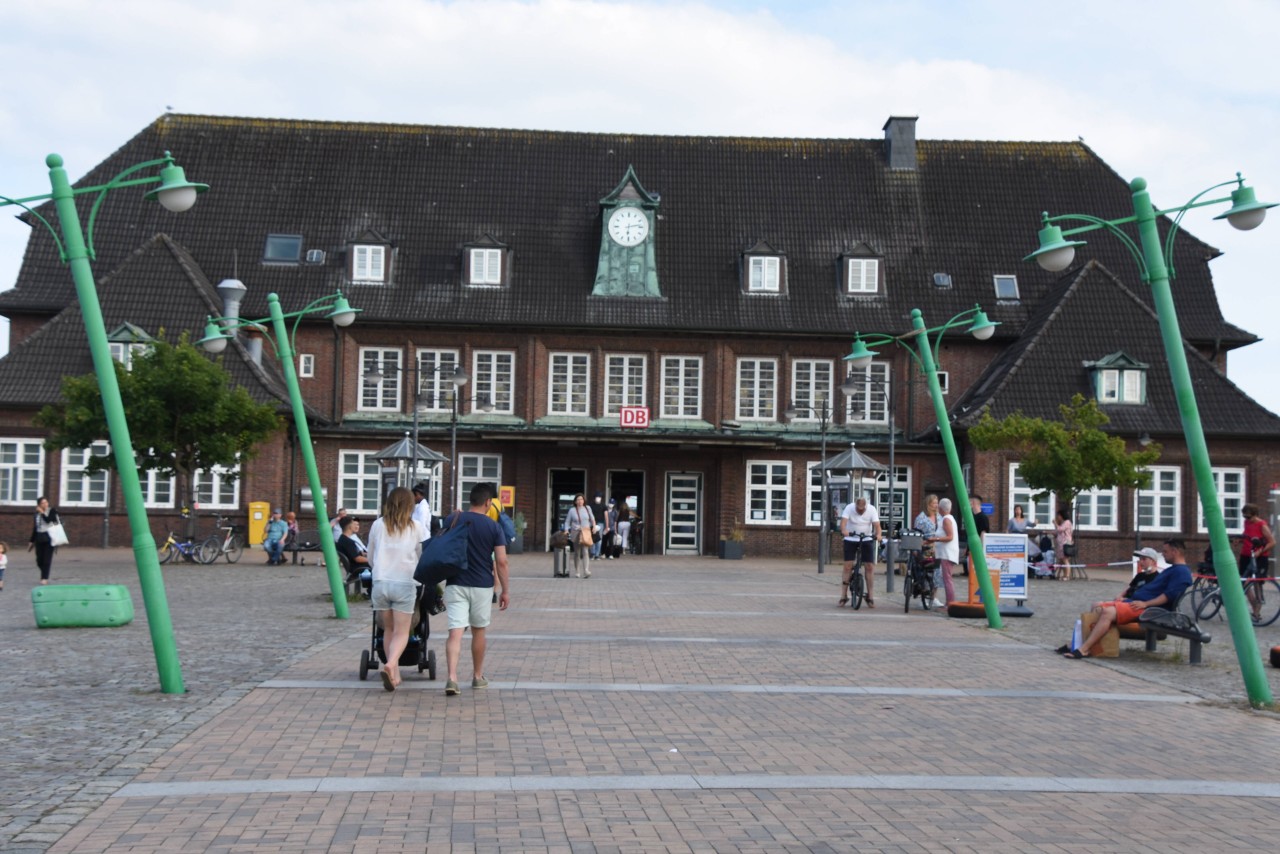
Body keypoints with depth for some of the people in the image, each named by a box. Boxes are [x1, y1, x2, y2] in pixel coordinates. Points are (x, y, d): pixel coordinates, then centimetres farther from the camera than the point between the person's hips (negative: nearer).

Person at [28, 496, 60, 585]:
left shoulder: (52, 511, -1)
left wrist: (42, 513, -9)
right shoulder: (37, 514, 11)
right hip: (39, 538, 4)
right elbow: (35, 528, 16)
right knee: (39, 560, 5)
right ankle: (44, 575, 28)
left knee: (47, 559, -6)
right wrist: (32, 541, 16)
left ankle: (45, 578, -2)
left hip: (49, 538, -4)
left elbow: (48, 520, -19)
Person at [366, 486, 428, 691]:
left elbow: (370, 557, 15)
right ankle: (390, 665, -23)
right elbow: (424, 558, 8)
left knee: (388, 630, 14)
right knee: (402, 632, 1)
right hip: (404, 584, -2)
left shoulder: (378, 525, 6)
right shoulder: (417, 528, 0)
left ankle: (395, 675, 15)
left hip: (380, 582, 2)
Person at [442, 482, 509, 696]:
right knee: (478, 631, 16)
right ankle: (478, 677, 28)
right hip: (482, 586, 0)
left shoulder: (452, 520, 1)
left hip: (455, 584, 0)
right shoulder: (493, 527, -4)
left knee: (455, 632, -6)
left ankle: (452, 678, -22)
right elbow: (501, 562, -6)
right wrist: (505, 590, 0)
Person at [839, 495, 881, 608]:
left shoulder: (871, 509, -11)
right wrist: (844, 531, -49)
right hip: (851, 540, -1)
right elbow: (843, 521, -28)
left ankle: (870, 597, 3)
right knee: (848, 567, -7)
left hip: (867, 540, 1)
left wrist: (878, 534, -42)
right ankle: (843, 596, -2)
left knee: (869, 567, -4)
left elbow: (877, 524, -21)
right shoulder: (849, 508, -14)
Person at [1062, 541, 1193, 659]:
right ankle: (1078, 643, -5)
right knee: (1098, 608, 4)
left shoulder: (1181, 571, -6)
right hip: (1135, 602, 11)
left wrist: (1146, 603, -23)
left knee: (1108, 612, -28)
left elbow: (1170, 595, -19)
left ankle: (1083, 650, -30)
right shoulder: (1170, 570, 27)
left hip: (1148, 609, -11)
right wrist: (1125, 597, 16)